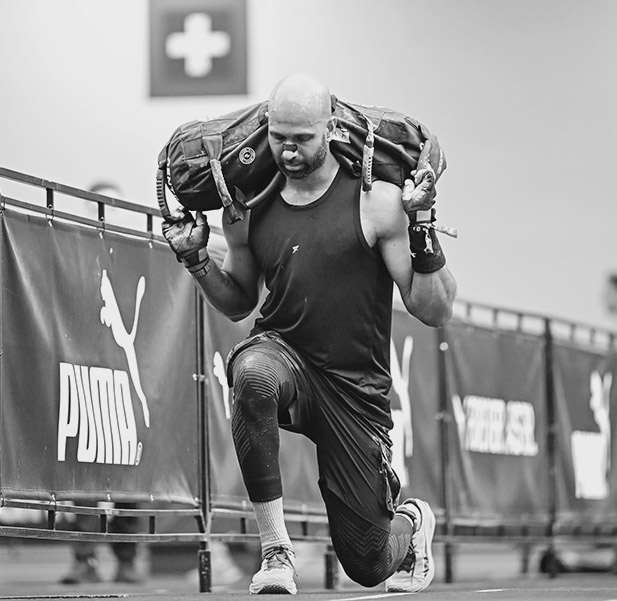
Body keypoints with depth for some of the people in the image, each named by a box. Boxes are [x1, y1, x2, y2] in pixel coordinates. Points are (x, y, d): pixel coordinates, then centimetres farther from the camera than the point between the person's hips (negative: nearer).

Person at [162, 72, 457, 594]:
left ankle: (414, 522, 44)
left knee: (369, 566, 3)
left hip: (357, 389, -2)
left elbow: (435, 312, -9)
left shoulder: (376, 201, -9)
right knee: (254, 374, -39)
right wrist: (197, 260, 1)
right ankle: (276, 550, -27)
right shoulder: (248, 206, 1)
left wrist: (421, 227, -20)